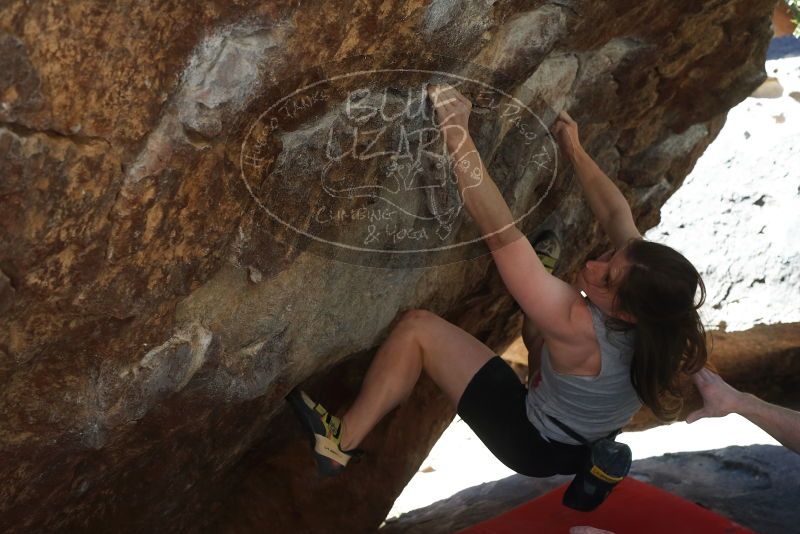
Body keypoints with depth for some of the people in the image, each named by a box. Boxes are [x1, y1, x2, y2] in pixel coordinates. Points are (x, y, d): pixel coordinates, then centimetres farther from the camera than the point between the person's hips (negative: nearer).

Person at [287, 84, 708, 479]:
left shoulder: (576, 329, -38)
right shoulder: (656, 307, -21)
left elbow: (500, 233, -41)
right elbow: (617, 215, -3)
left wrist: (456, 131, -41)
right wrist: (575, 152, 4)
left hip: (532, 444, -7)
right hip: (588, 445, 7)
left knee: (417, 328, -10)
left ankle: (342, 441, 1)